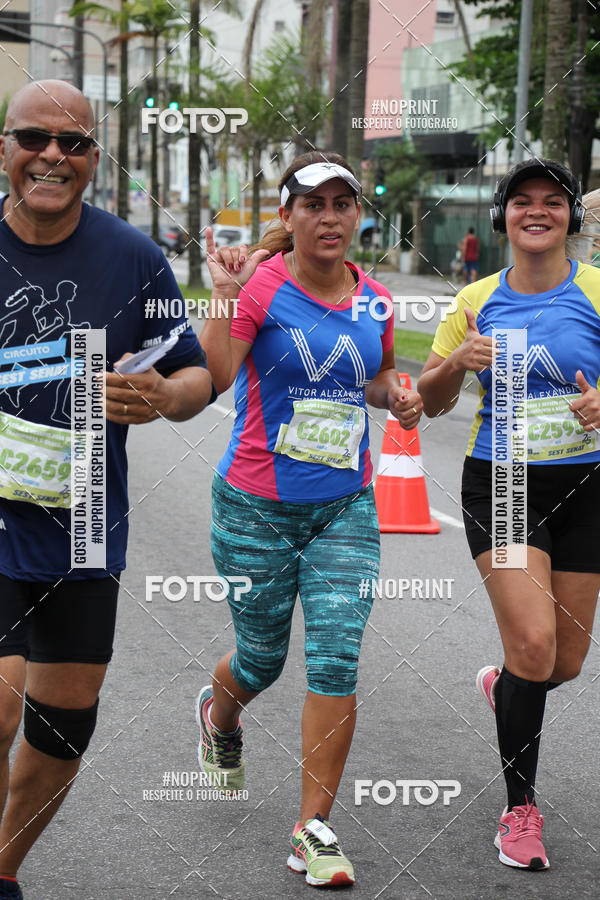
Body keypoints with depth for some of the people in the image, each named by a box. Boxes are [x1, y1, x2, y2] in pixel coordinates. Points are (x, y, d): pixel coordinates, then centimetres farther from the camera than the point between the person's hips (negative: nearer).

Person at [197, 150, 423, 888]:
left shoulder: (374, 301, 3)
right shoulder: (261, 286, -11)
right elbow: (210, 379, -23)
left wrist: (396, 397, 0)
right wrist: (223, 296, -32)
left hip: (346, 508, 3)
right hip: (258, 508, -3)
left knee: (336, 660, -9)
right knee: (262, 658, 12)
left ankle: (313, 829, 2)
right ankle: (218, 716, 50)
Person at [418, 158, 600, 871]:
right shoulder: (477, 302, 3)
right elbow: (430, 403, 9)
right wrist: (457, 361, -11)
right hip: (498, 484, -1)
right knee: (534, 644, -15)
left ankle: (501, 685, 44)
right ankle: (520, 811, 3)